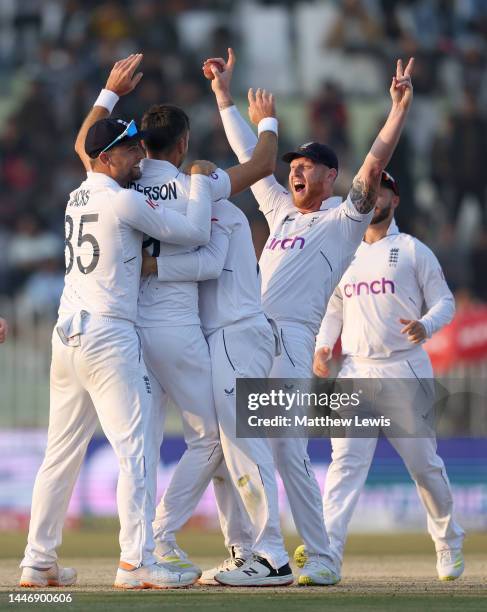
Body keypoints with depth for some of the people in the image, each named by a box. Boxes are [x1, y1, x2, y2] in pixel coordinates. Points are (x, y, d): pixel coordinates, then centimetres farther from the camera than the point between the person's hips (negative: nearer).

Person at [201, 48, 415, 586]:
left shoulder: (345, 217, 5)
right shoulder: (280, 210, 24)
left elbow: (373, 167, -8)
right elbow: (247, 153, 30)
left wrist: (399, 108, -17)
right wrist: (223, 92, 31)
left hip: (289, 339, -8)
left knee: (287, 451, -16)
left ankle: (321, 559, -11)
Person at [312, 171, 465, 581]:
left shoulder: (413, 251, 5)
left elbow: (444, 301, 2)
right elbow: (334, 308, 22)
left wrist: (425, 325, -20)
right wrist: (323, 344, 3)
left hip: (405, 369, -2)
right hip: (356, 371, 2)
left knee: (424, 462, 5)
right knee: (346, 460, -12)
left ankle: (448, 540, 26)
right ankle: (328, 551, -24)